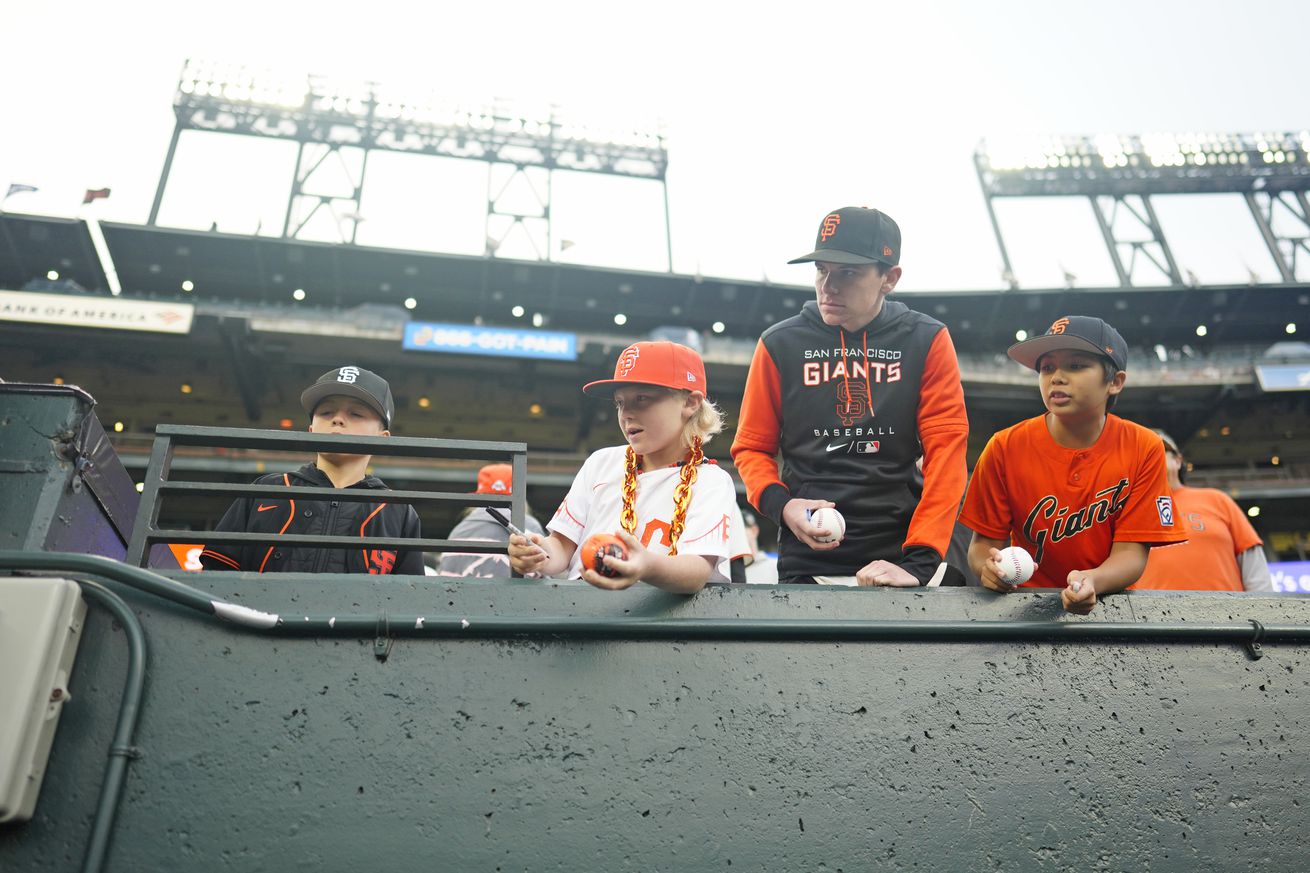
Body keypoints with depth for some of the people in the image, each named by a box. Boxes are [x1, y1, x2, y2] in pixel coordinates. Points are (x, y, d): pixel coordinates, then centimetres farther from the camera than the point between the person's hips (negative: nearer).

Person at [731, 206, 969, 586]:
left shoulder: (927, 342, -1)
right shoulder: (780, 344, 1)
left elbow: (945, 451, -8)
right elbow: (752, 447, 7)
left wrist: (919, 562, -18)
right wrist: (781, 505, -13)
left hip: (898, 559, 0)